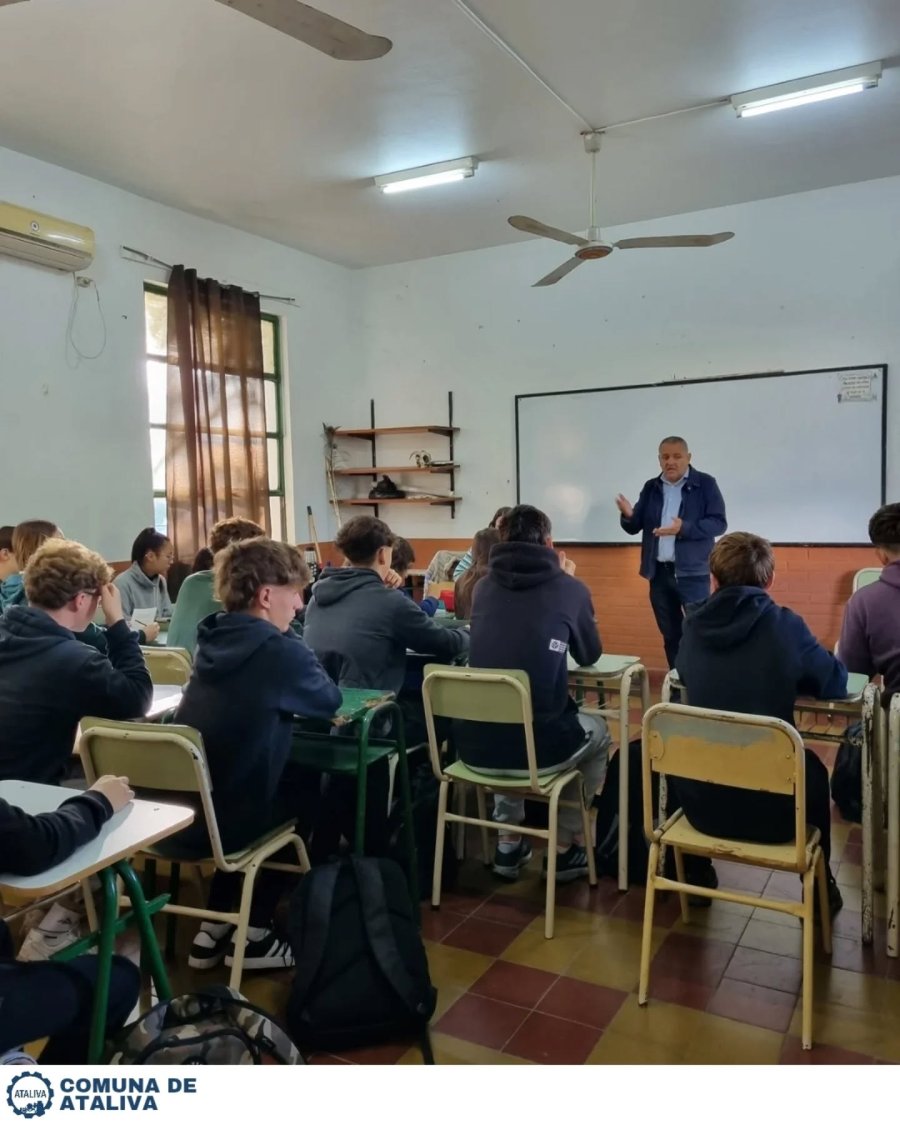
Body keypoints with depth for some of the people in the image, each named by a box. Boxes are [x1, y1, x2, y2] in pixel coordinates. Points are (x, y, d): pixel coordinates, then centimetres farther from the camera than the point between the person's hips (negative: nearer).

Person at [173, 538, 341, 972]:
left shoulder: (214, 637, 5)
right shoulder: (278, 649, -17)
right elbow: (330, 701, 2)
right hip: (223, 820, -7)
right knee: (316, 788, 19)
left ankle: (214, 927, 32)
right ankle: (254, 936, 24)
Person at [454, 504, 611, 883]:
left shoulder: (485, 585, 9)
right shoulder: (569, 588, 0)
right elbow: (590, 655, 17)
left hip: (475, 744, 3)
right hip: (538, 744, -3)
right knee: (598, 731, 30)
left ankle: (508, 842, 36)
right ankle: (566, 847, 32)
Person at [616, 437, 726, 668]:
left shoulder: (705, 484, -3)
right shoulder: (651, 487, 10)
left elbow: (719, 523, -10)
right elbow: (635, 527, 8)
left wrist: (684, 528, -24)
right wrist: (629, 515, -15)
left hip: (692, 572, -5)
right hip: (659, 572, 5)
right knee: (670, 634, 13)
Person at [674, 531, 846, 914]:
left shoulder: (695, 625, -3)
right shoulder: (784, 624, -11)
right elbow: (836, 684, 2)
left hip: (702, 803, 2)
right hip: (773, 809, -1)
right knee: (813, 768, 32)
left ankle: (696, 875, 46)